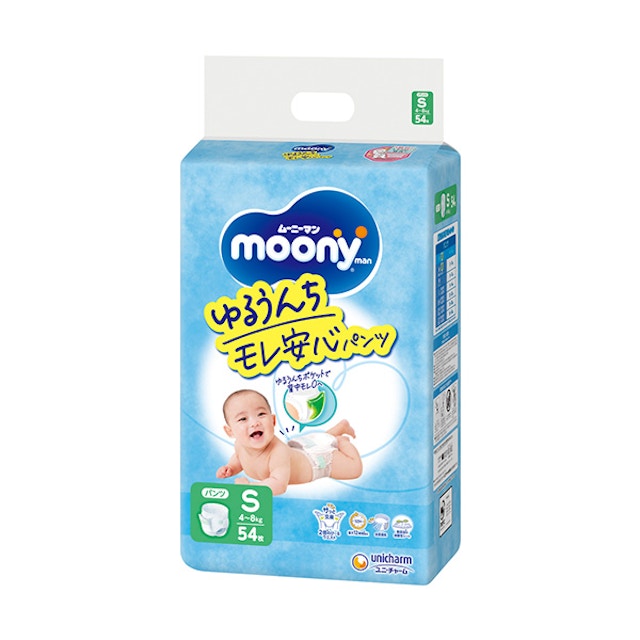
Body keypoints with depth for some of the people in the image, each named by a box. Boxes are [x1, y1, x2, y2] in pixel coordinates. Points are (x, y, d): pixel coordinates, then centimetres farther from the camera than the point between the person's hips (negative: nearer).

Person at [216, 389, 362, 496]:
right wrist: (231, 468, -20)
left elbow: (279, 484, -59)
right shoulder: (240, 445, -27)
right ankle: (342, 427, 58)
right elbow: (238, 457, 0)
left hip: (317, 458, -7)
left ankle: (342, 441, 29)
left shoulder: (278, 452, -50)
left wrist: (249, 485, -59)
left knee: (354, 470, 5)